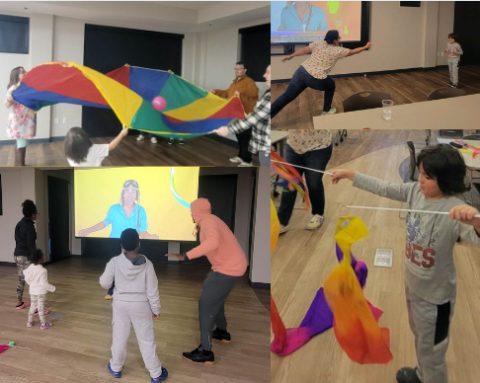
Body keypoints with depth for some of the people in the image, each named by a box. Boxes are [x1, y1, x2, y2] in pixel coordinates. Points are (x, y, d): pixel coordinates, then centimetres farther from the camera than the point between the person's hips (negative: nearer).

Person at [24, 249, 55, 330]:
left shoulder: (30, 267, -5)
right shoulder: (42, 270, -27)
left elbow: (26, 279, 8)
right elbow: (44, 283, -25)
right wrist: (52, 288, -11)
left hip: (32, 291, 6)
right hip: (41, 291, -6)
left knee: (33, 305, 22)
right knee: (41, 307, 5)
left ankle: (29, 322, 33)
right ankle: (43, 324, 17)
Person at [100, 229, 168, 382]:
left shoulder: (115, 262, -14)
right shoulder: (146, 264, -17)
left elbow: (104, 283, -6)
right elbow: (152, 290, -12)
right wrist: (156, 309, 1)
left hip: (121, 304, 2)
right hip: (141, 306, -1)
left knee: (119, 337, 19)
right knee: (146, 340, 9)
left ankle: (115, 368, 38)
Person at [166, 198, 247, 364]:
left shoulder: (207, 220, -18)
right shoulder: (211, 220, 14)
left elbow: (213, 242, -38)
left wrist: (185, 256, -39)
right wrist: (200, 231, 25)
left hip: (228, 268, -10)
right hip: (232, 264, 10)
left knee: (206, 303, -5)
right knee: (214, 296, 27)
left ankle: (205, 352, 0)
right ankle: (222, 332, 43)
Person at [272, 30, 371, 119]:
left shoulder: (318, 43, 10)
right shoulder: (338, 51, 3)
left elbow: (304, 50, 8)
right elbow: (353, 51, 16)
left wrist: (291, 56, 17)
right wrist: (365, 47, 32)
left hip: (301, 72, 4)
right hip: (316, 79, -4)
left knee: (287, 96, 4)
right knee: (331, 86, 28)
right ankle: (326, 110, 37)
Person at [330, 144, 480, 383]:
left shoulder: (454, 210, -30)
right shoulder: (415, 191, -10)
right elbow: (383, 188, -1)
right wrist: (349, 174, 0)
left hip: (435, 294, -8)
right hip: (412, 284, 8)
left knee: (431, 351, 15)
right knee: (420, 337, 32)